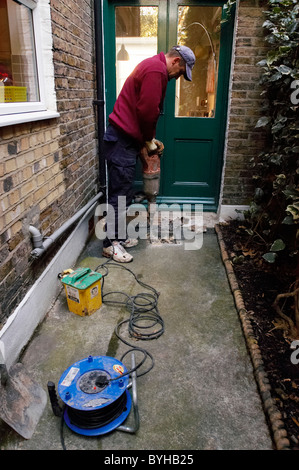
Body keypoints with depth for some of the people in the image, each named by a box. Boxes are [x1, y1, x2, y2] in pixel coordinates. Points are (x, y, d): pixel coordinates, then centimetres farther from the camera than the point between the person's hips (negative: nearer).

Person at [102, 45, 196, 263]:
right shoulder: (156, 69, -12)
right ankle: (111, 244, 3)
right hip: (122, 140, -11)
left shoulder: (153, 67, 23)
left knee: (124, 193, 13)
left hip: (125, 139, 11)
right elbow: (147, 110, -19)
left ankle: (118, 235, 23)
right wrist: (149, 140, -5)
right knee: (120, 194, -6)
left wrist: (148, 138, 16)